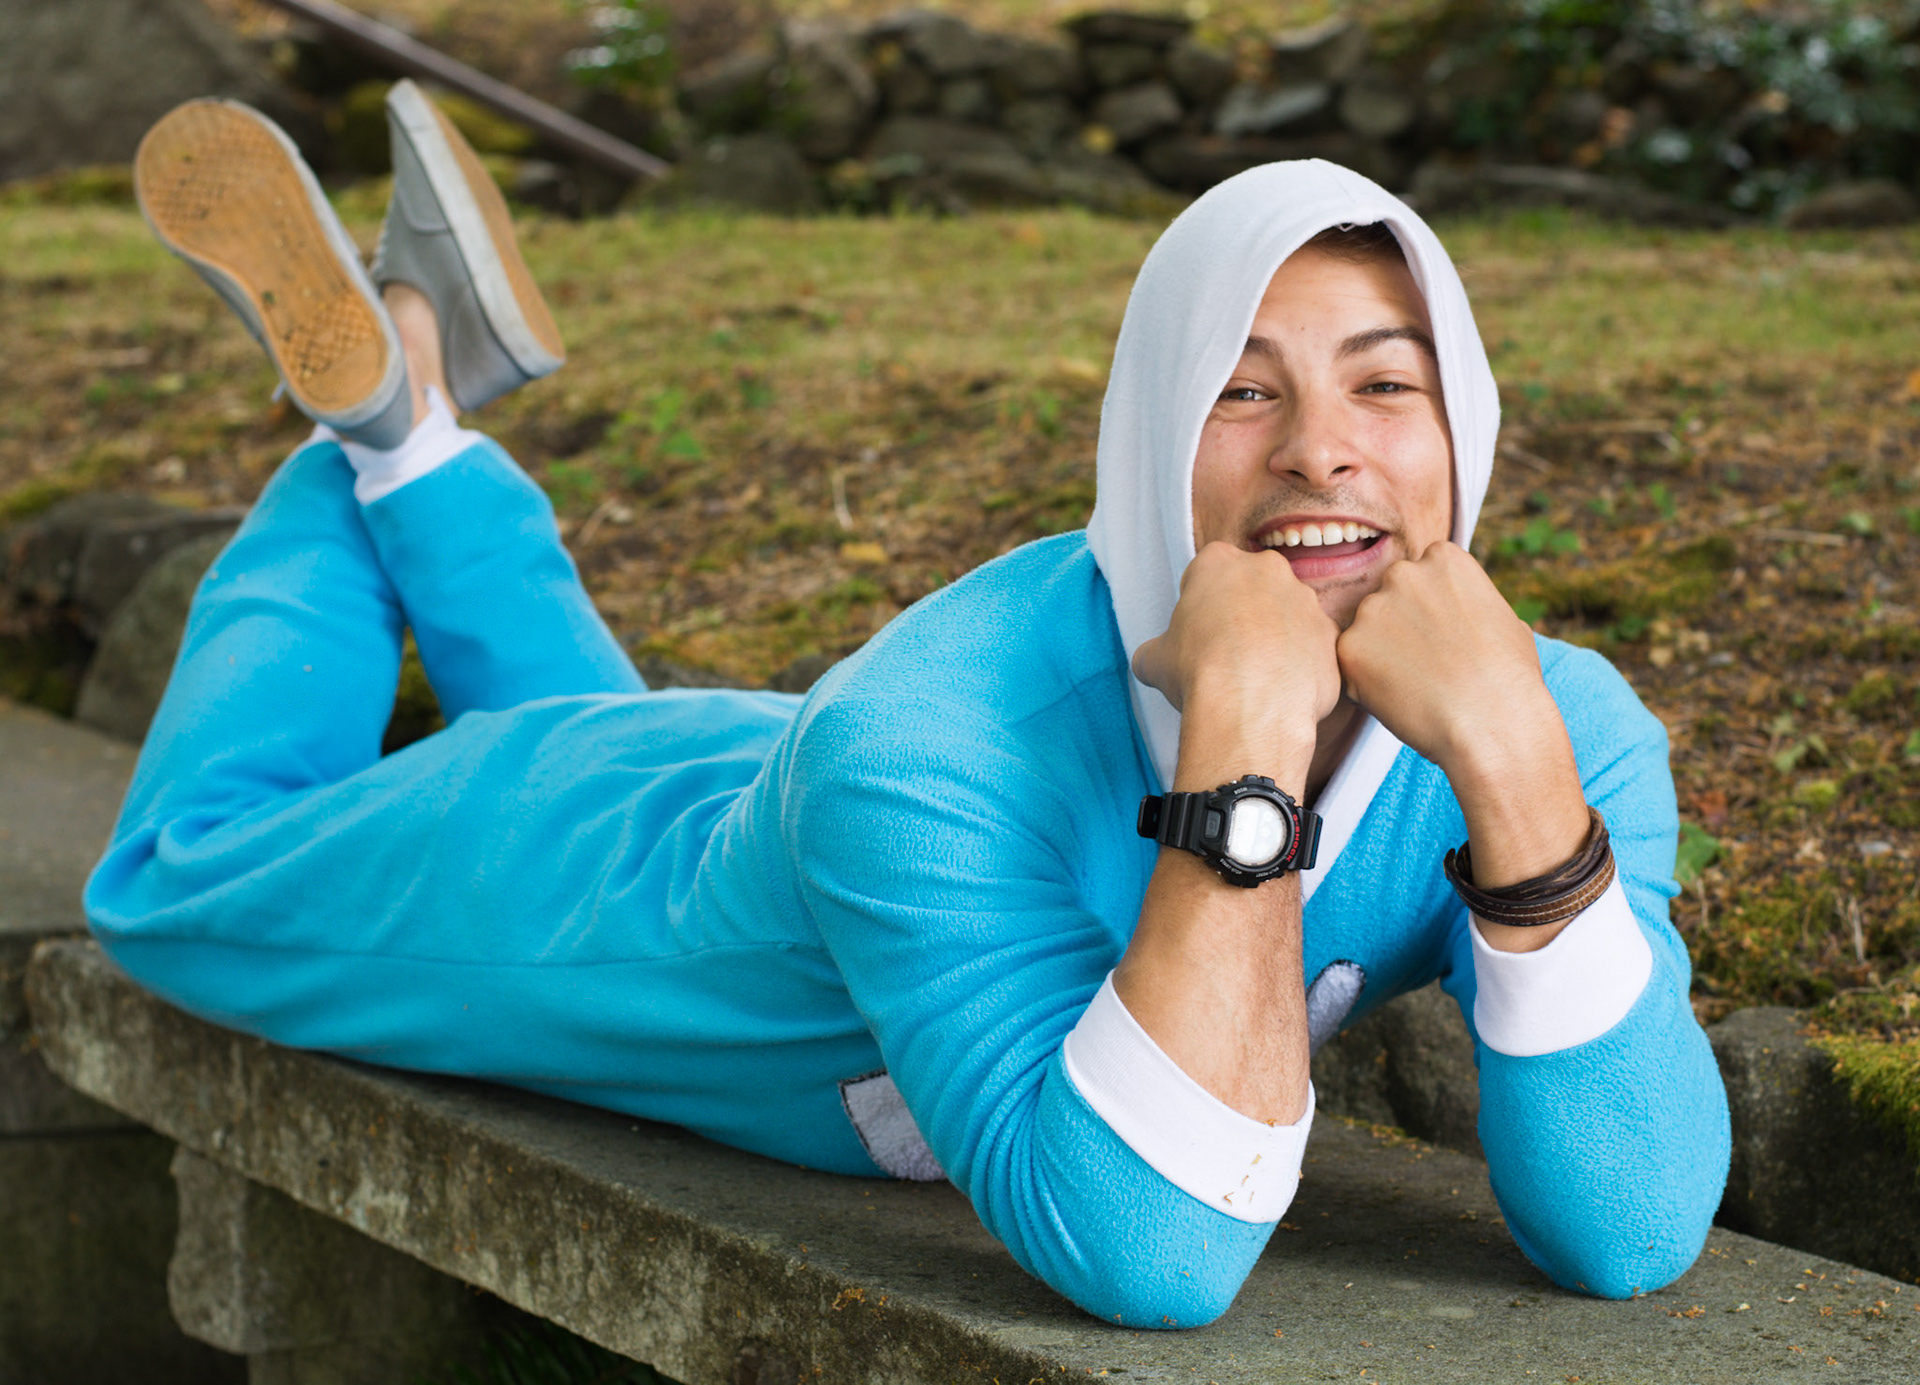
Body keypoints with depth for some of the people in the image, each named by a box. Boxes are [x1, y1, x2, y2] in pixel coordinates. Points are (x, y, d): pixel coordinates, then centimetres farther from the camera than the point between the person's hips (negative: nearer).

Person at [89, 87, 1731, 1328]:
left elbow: (1628, 1236, -44)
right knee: (196, 875, 25)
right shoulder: (929, 743, -48)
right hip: (648, 921, -4)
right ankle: (388, 393, 37)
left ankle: (422, 452, 49)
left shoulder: (1564, 728, -34)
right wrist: (1246, 743, -60)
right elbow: (1145, 1257, -56)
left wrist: (1513, 762, -55)